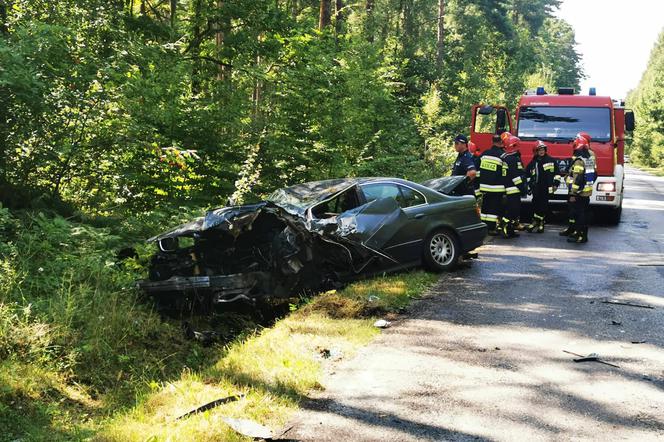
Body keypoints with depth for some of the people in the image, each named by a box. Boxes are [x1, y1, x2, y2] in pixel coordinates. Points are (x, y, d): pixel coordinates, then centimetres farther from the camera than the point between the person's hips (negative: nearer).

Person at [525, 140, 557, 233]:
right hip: (536, 189, 1)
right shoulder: (533, 163, 7)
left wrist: (555, 184, 1)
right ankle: (535, 221, 11)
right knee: (536, 204, 1)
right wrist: (529, 185, 10)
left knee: (544, 205, 1)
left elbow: (556, 173, 5)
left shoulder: (551, 160, 2)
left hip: (547, 189, -1)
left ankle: (541, 223, 10)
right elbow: (527, 174, 15)